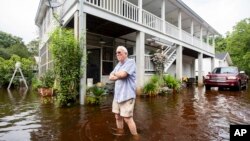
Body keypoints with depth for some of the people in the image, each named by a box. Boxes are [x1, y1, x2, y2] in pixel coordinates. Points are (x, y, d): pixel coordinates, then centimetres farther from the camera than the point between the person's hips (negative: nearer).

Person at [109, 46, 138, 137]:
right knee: (117, 117, 17)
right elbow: (110, 77, 9)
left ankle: (135, 136, 21)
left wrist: (115, 73, -2)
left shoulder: (130, 62, -9)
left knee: (127, 118, -1)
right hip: (117, 95, 8)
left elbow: (122, 74, -23)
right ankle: (120, 134, 38)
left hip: (127, 95, -8)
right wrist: (119, 76, -9)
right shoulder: (118, 64, 15)